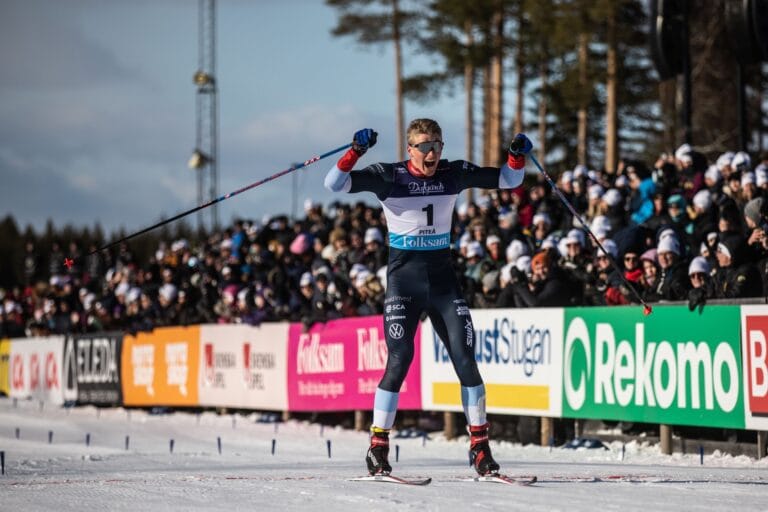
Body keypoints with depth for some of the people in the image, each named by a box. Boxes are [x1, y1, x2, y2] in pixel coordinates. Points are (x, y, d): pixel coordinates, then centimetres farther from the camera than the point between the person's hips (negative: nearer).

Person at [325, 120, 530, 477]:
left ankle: (479, 446, 8)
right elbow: (335, 184, -16)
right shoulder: (388, 177, -7)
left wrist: (517, 155, -10)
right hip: (403, 279, -3)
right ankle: (378, 447, -1)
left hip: (443, 279, 3)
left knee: (465, 360, -2)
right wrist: (355, 151, -32)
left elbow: (508, 180, 10)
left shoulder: (454, 174, 3)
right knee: (399, 360, -12)